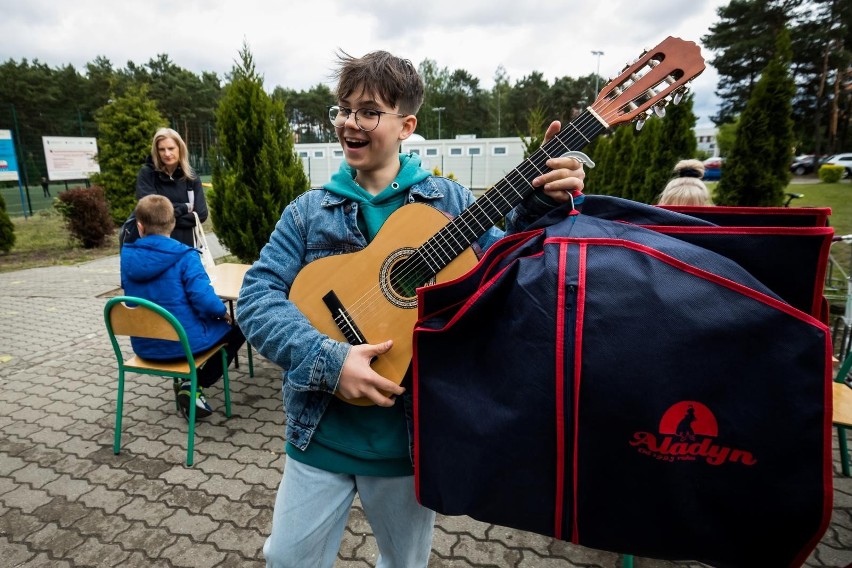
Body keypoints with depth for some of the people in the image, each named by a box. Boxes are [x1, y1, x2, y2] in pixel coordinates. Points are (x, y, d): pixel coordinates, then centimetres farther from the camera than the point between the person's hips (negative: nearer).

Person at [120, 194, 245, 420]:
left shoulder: (127, 256, -1)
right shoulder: (184, 256, -19)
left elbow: (134, 293, 13)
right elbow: (204, 300, -26)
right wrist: (223, 312, -5)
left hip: (145, 345, 7)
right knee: (238, 326, 17)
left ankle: (186, 380, 20)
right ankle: (194, 386, 7)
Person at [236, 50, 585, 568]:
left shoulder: (448, 200, -2)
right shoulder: (310, 211, -1)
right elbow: (256, 297, -9)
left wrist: (544, 204, -19)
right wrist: (328, 359, -24)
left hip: (413, 432, 0)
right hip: (322, 432, 1)